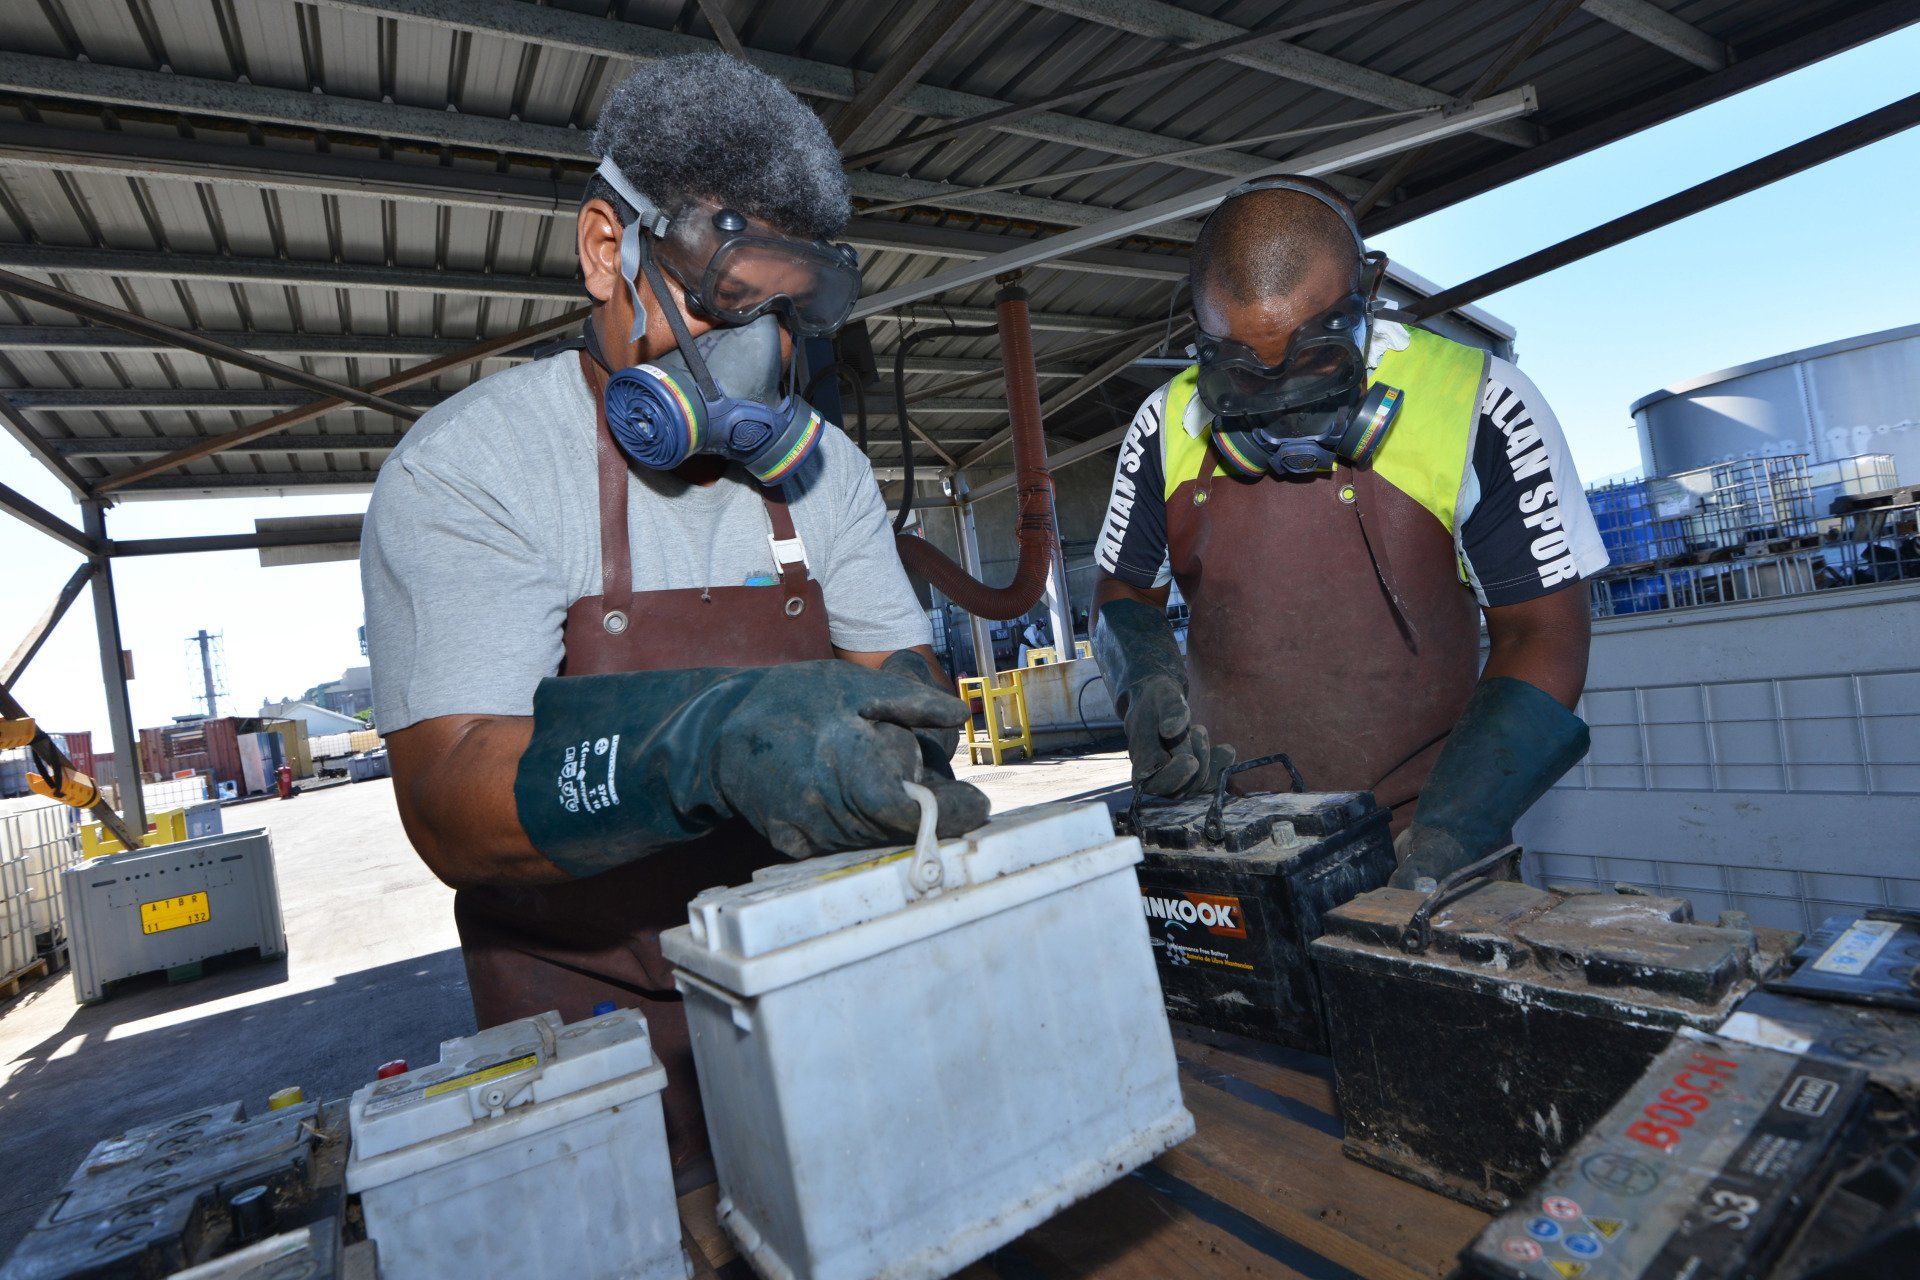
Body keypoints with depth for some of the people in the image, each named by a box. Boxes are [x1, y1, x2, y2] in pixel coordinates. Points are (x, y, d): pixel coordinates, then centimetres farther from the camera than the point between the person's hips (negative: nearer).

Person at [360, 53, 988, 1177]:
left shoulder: (818, 462, 1)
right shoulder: (467, 465, -13)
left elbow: (904, 670, 3)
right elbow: (450, 811, -23)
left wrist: (902, 749, -20)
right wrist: (708, 740, -40)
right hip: (589, 997, -3)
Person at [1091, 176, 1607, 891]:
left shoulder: (1474, 404, -3)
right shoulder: (1168, 426, 5)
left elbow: (1540, 635, -2)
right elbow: (1123, 594, 17)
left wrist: (1445, 836, -13)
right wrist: (1147, 680, -7)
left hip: (1410, 838, -1)